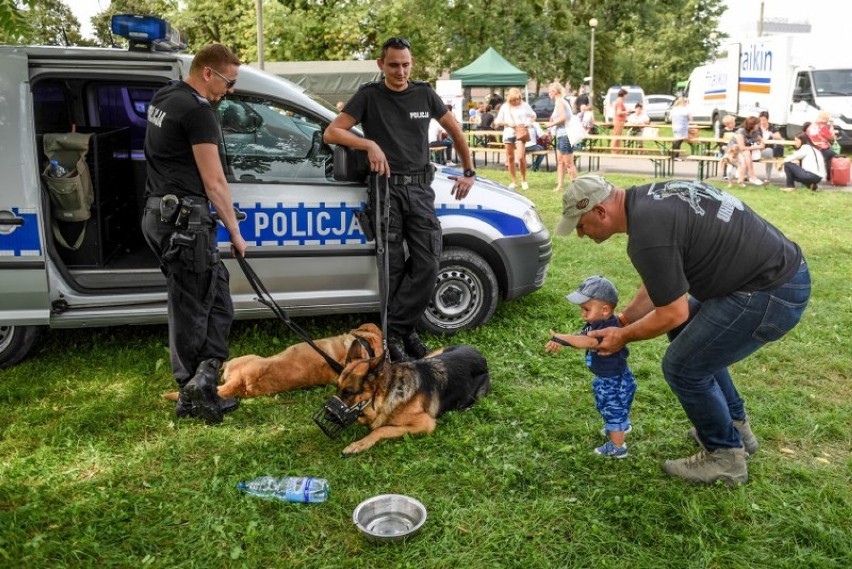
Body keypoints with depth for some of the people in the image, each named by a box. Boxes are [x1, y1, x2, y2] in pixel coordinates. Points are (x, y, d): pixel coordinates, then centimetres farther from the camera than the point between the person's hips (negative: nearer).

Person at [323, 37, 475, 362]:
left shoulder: (424, 94, 11)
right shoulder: (369, 96, 3)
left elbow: (455, 130, 23)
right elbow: (332, 133, -4)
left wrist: (469, 172, 20)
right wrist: (369, 144, -19)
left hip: (420, 188, 3)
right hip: (386, 187, -3)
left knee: (427, 264, -6)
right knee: (393, 267, 0)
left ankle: (396, 329, 5)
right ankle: (397, 333, 11)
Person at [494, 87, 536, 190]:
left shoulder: (525, 105, 1)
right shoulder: (505, 107, 4)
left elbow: (533, 116, 14)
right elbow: (498, 121, 7)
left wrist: (527, 123, -3)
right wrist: (507, 123, -10)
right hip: (508, 134, 3)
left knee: (520, 157, -14)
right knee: (510, 158, 6)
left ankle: (524, 180, 4)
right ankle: (514, 181, 16)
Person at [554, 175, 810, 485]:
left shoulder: (648, 234, -24)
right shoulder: (649, 198, 7)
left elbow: (673, 313, -16)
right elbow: (663, 282, 17)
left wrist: (623, 337, -1)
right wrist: (622, 320, 15)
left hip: (773, 293, -10)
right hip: (781, 265, 10)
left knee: (683, 366, -2)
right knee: (686, 331, 24)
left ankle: (725, 456, 18)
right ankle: (736, 426, 36)